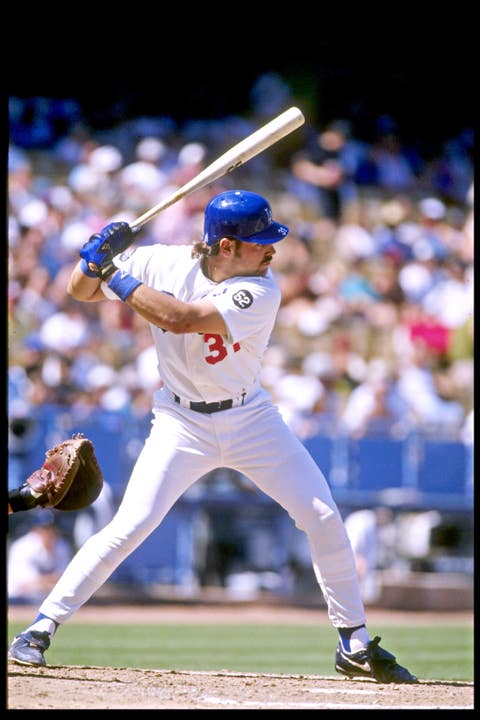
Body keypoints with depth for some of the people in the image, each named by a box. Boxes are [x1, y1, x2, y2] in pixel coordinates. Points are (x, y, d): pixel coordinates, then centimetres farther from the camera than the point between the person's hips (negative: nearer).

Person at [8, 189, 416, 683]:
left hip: (249, 418, 1)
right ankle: (42, 627, -5)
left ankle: (355, 645, 12)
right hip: (181, 422, 0)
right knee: (130, 526, -16)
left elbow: (178, 318, -33)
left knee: (324, 518, -4)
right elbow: (80, 292, -2)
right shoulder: (162, 263, -13)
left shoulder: (260, 292, -21)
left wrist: (115, 274, -28)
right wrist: (96, 259, -24)